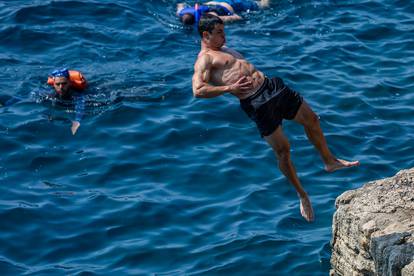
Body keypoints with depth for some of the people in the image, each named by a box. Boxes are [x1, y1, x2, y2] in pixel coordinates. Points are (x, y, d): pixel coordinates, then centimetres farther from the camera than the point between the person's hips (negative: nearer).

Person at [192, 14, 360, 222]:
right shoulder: (204, 59, -6)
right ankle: (302, 196, 12)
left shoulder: (224, 50, 23)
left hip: (271, 86, 9)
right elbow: (198, 90, -20)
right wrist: (229, 88, -20)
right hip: (256, 103, -9)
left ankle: (329, 161, 34)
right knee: (282, 150, -4)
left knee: (311, 119, 15)